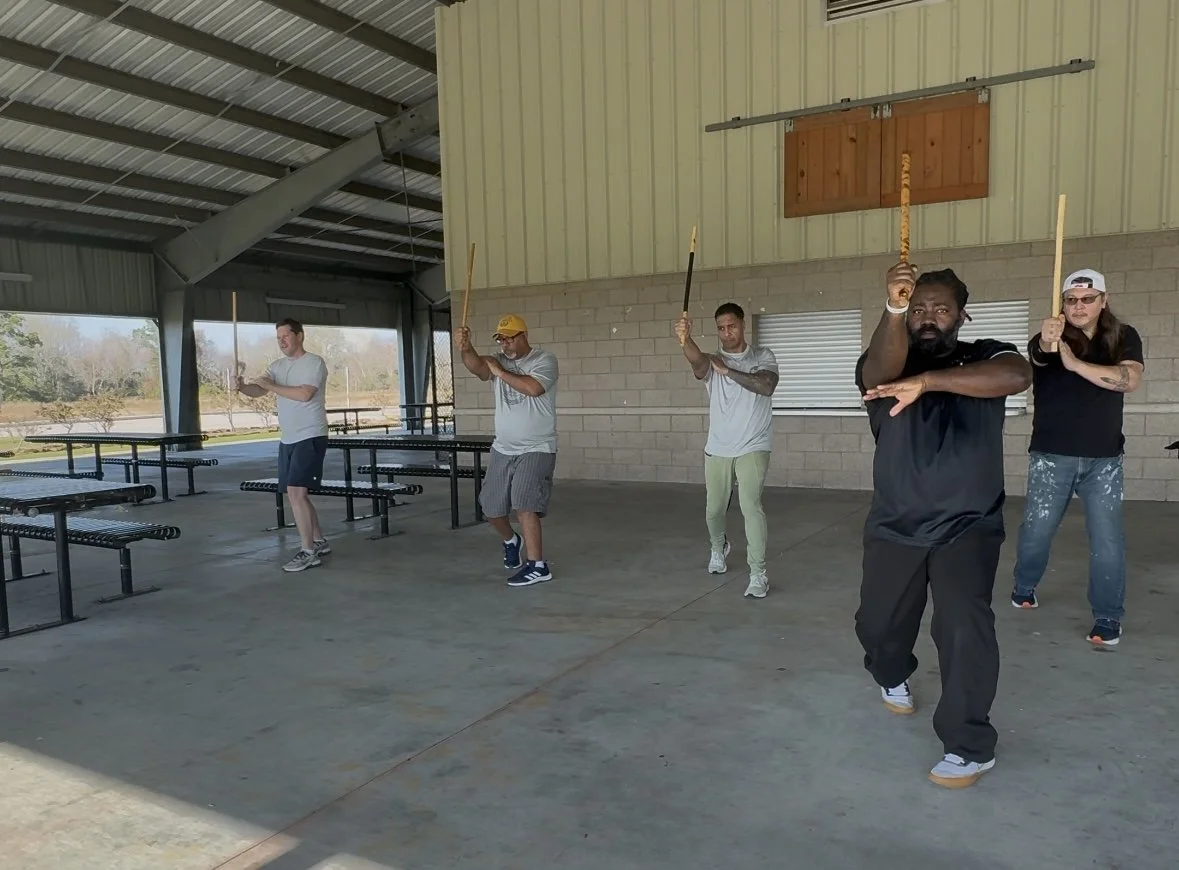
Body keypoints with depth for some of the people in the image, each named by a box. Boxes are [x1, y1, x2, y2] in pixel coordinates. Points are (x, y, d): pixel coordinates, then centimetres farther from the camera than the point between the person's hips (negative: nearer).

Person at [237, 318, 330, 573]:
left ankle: (308, 552, -11)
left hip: (310, 437, -9)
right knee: (295, 493, 13)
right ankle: (319, 541, 27)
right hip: (287, 439, 9)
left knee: (295, 492, -16)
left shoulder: (314, 362, -9)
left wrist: (270, 386, -20)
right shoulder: (277, 366, 13)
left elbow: (304, 394, -23)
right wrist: (242, 387, -22)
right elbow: (257, 391, 0)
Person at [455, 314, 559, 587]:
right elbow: (477, 366, -17)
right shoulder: (498, 360, 6)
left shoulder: (544, 359, -8)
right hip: (502, 449, 6)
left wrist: (501, 372, -17)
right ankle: (511, 540, 42)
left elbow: (533, 387, -27)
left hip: (536, 449, -6)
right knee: (491, 507, 12)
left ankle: (538, 566, -12)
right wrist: (466, 348, -37)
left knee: (524, 505, -19)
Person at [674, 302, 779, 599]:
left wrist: (728, 371, -25)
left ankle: (758, 575, -10)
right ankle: (719, 548, 45)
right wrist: (685, 339, -48)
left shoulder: (763, 356, 1)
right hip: (717, 449, 3)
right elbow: (697, 362, -26)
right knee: (714, 510, 13)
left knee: (751, 506, -16)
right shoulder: (712, 361, 0)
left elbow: (766, 386, -20)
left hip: (753, 447, -3)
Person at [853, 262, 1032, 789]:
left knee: (964, 627, -16)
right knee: (877, 623, 13)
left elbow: (1016, 376, -25)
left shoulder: (985, 357, 0)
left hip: (967, 527, -2)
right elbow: (880, 373, -26)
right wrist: (892, 310, -46)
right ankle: (892, 677, 47)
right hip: (894, 527, 3)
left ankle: (970, 748, 0)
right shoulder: (886, 363, 1)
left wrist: (924, 382, -34)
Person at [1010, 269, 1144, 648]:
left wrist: (1076, 363, -28)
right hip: (1051, 455, -1)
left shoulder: (1124, 338, -1)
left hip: (1103, 458, 1)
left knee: (1107, 539, 0)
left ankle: (1108, 616, 11)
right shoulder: (1052, 337, -5)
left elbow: (1130, 379, -19)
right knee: (1036, 529, 7)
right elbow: (1038, 355, -30)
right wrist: (1046, 342, -53)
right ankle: (1024, 587, 31)